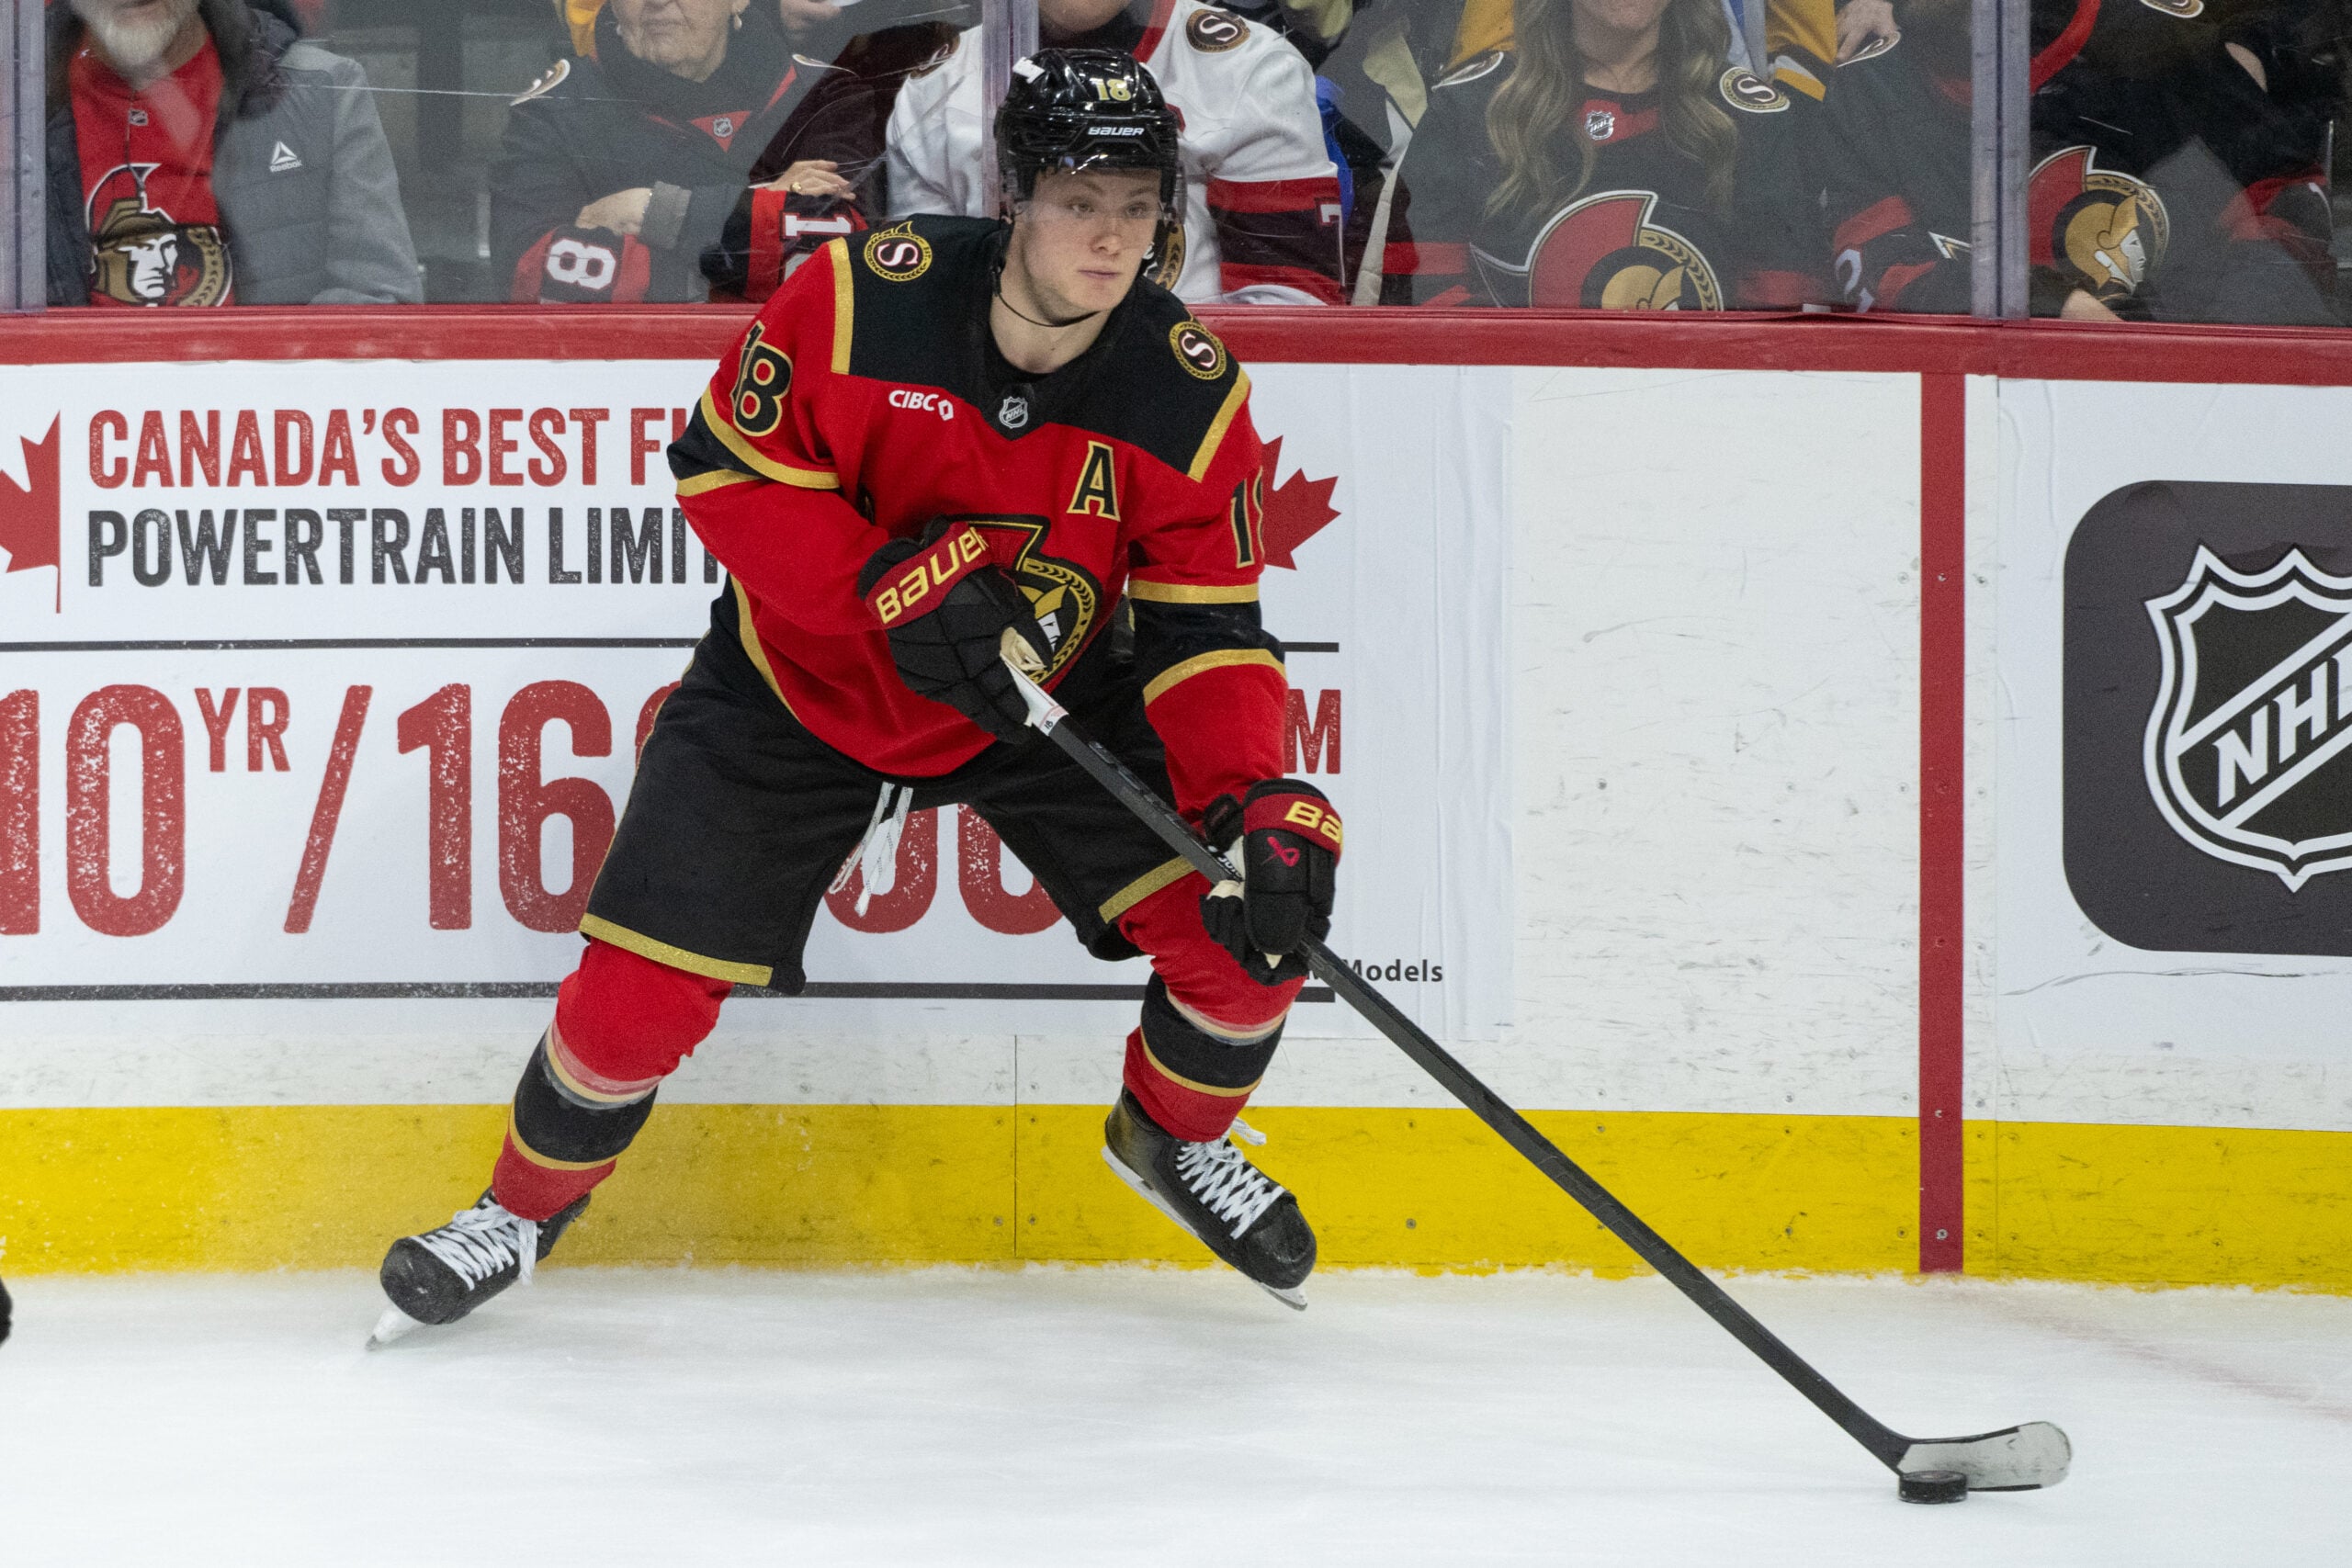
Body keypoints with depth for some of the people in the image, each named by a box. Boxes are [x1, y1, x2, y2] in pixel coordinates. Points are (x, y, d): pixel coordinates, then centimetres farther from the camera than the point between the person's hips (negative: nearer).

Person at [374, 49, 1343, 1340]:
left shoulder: (1189, 394, -18)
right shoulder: (862, 300, -25)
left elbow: (1207, 634, -17)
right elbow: (725, 465, -17)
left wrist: (1257, 800, -33)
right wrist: (895, 591, -29)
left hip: (1051, 694, 2)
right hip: (803, 688, -2)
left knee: (1250, 926, -11)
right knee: (642, 988, -9)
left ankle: (1175, 1137, 23)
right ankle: (529, 1199, 22)